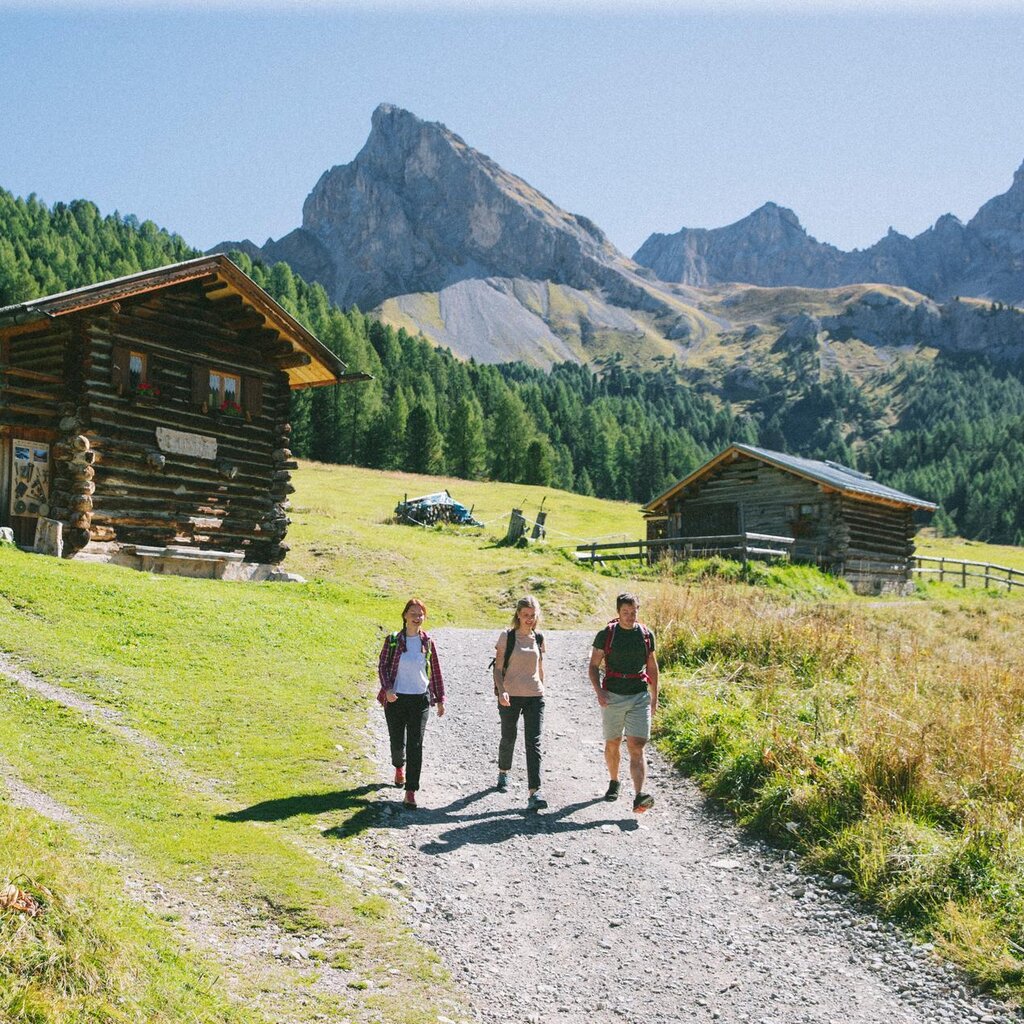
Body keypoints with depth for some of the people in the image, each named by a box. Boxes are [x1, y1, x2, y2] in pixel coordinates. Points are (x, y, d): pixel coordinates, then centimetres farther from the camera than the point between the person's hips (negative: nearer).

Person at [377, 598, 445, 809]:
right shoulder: (393, 640, -2)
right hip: (396, 699, 0)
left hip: (420, 700, 0)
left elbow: (435, 672, 9)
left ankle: (411, 792, -4)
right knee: (397, 742, 11)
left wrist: (440, 699, 11)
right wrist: (387, 689, -17)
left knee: (415, 746, -6)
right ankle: (399, 766, 45)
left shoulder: (427, 642, 2)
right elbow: (382, 666, -1)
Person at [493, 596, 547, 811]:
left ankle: (534, 793, -13)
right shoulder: (507, 637, -4)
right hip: (510, 696, -2)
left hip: (535, 697, 2)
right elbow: (498, 669, -6)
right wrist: (501, 691, -20)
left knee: (533, 743, -8)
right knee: (508, 738, 14)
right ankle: (503, 773, 43)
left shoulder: (538, 639, 7)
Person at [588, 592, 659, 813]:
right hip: (612, 697, 0)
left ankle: (639, 796, -20)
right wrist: (598, 691, -12)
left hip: (639, 697, 0)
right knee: (612, 744, 13)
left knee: (636, 747, -11)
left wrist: (655, 696, 15)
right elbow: (594, 665, 2)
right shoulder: (606, 634, -2)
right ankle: (614, 782, 37)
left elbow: (652, 667, 15)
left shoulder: (646, 635, 4)